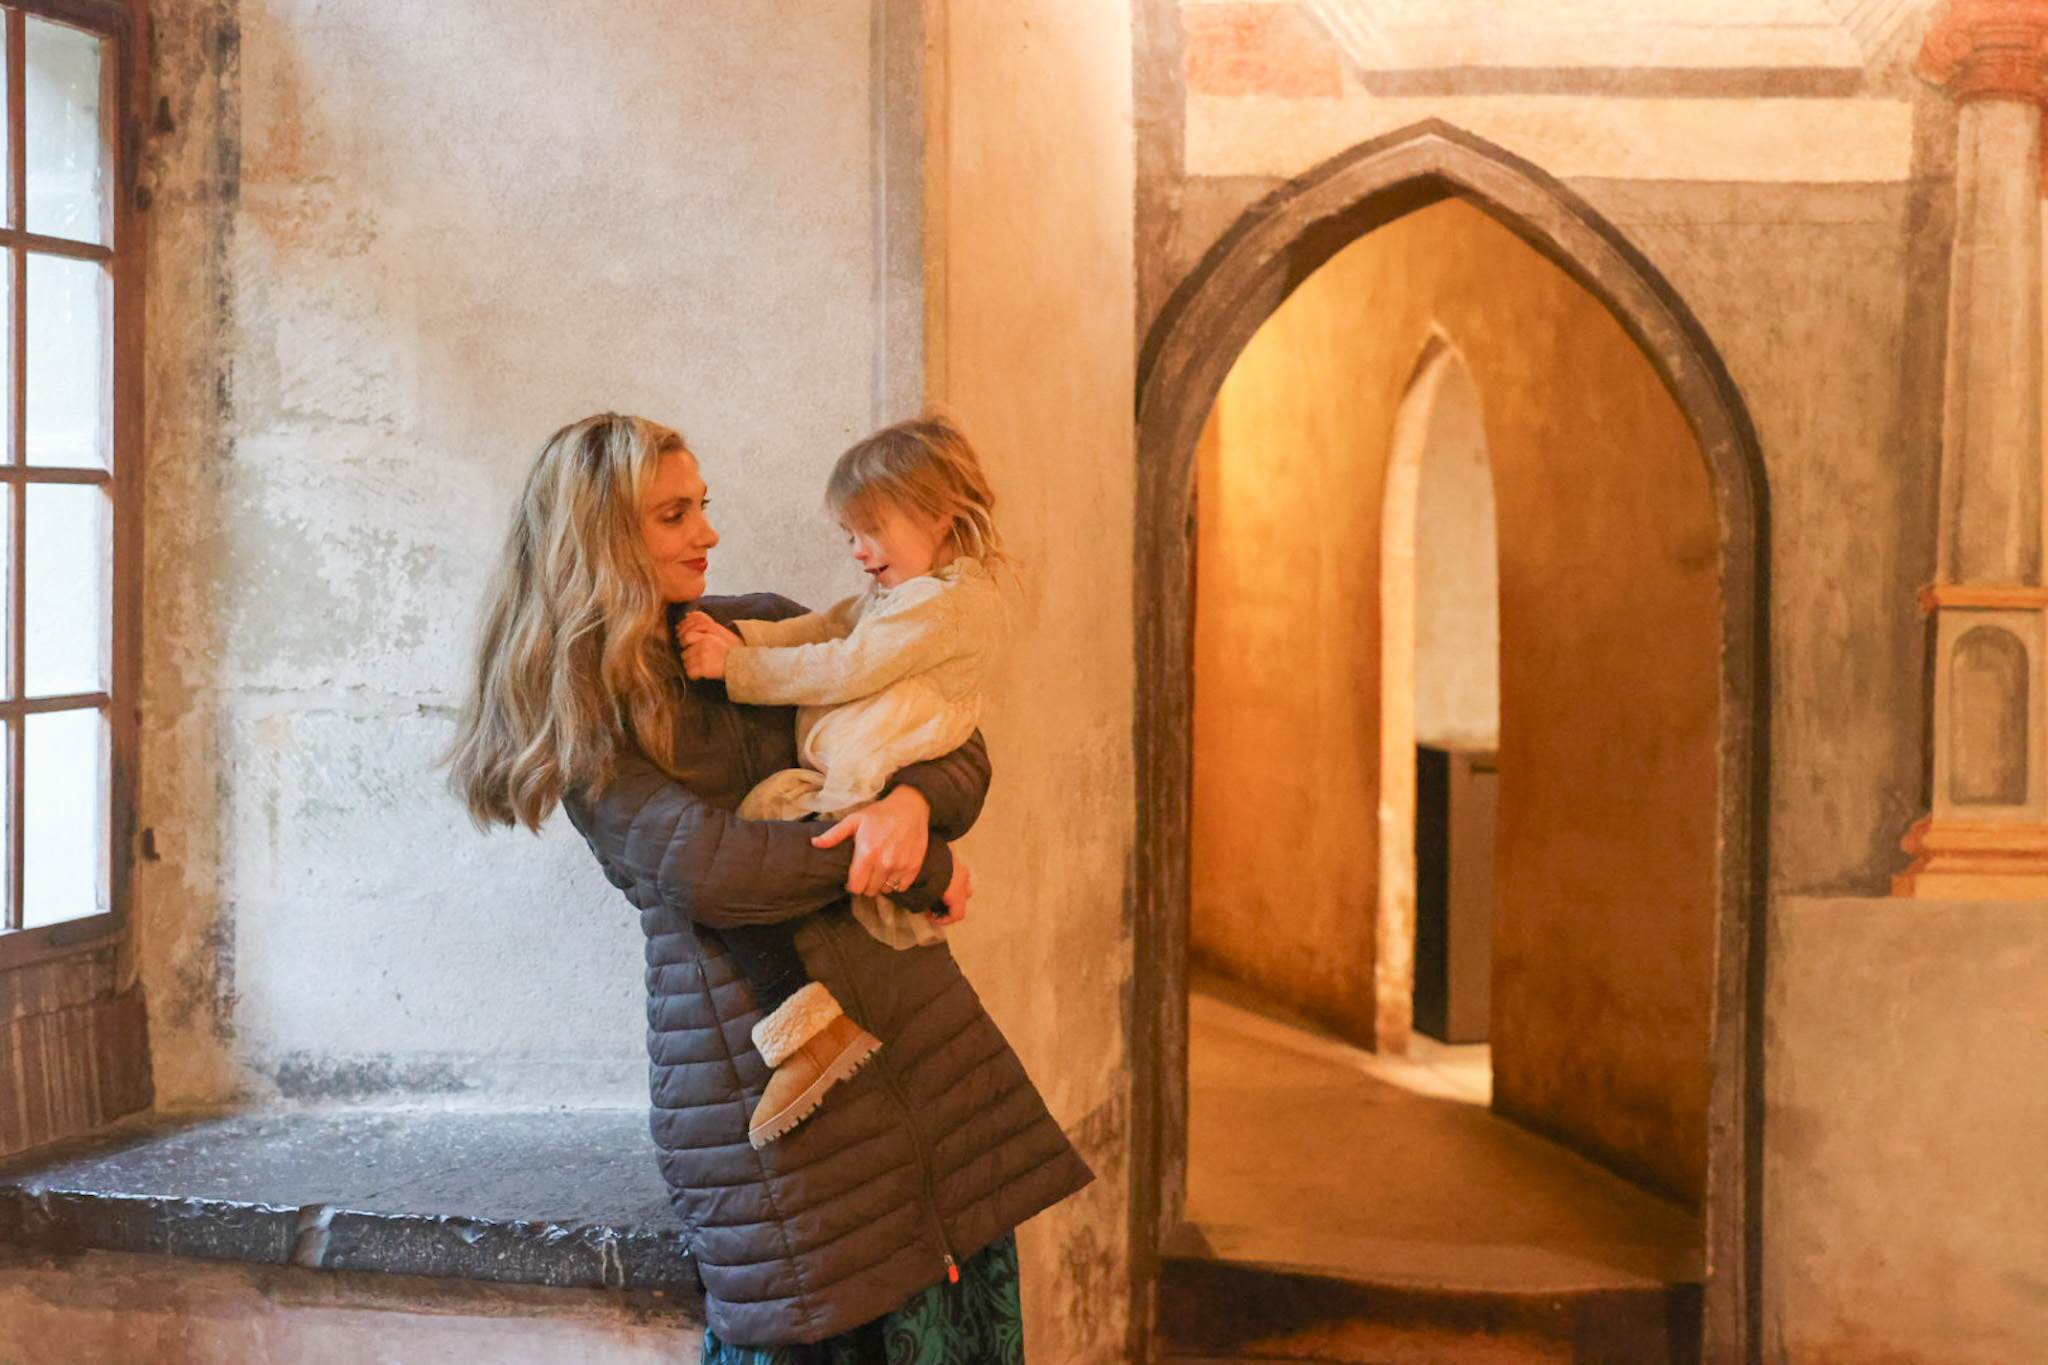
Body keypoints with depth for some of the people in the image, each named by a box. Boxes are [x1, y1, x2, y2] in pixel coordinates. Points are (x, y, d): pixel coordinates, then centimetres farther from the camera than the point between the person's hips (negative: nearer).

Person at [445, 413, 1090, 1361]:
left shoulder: (763, 628, 13)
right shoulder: (576, 719, -2)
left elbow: (959, 750, 10)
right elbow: (711, 873, -16)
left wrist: (913, 802, -14)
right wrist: (925, 868, -12)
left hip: (904, 1006, 5)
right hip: (756, 1035, -4)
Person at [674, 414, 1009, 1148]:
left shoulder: (948, 600, -11)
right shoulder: (892, 596, 24)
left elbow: (842, 670, -15)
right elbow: (816, 630, 16)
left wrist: (736, 668, -10)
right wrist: (734, 636, 0)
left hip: (866, 804, -11)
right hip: (830, 788, 11)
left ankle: (807, 1026, -23)